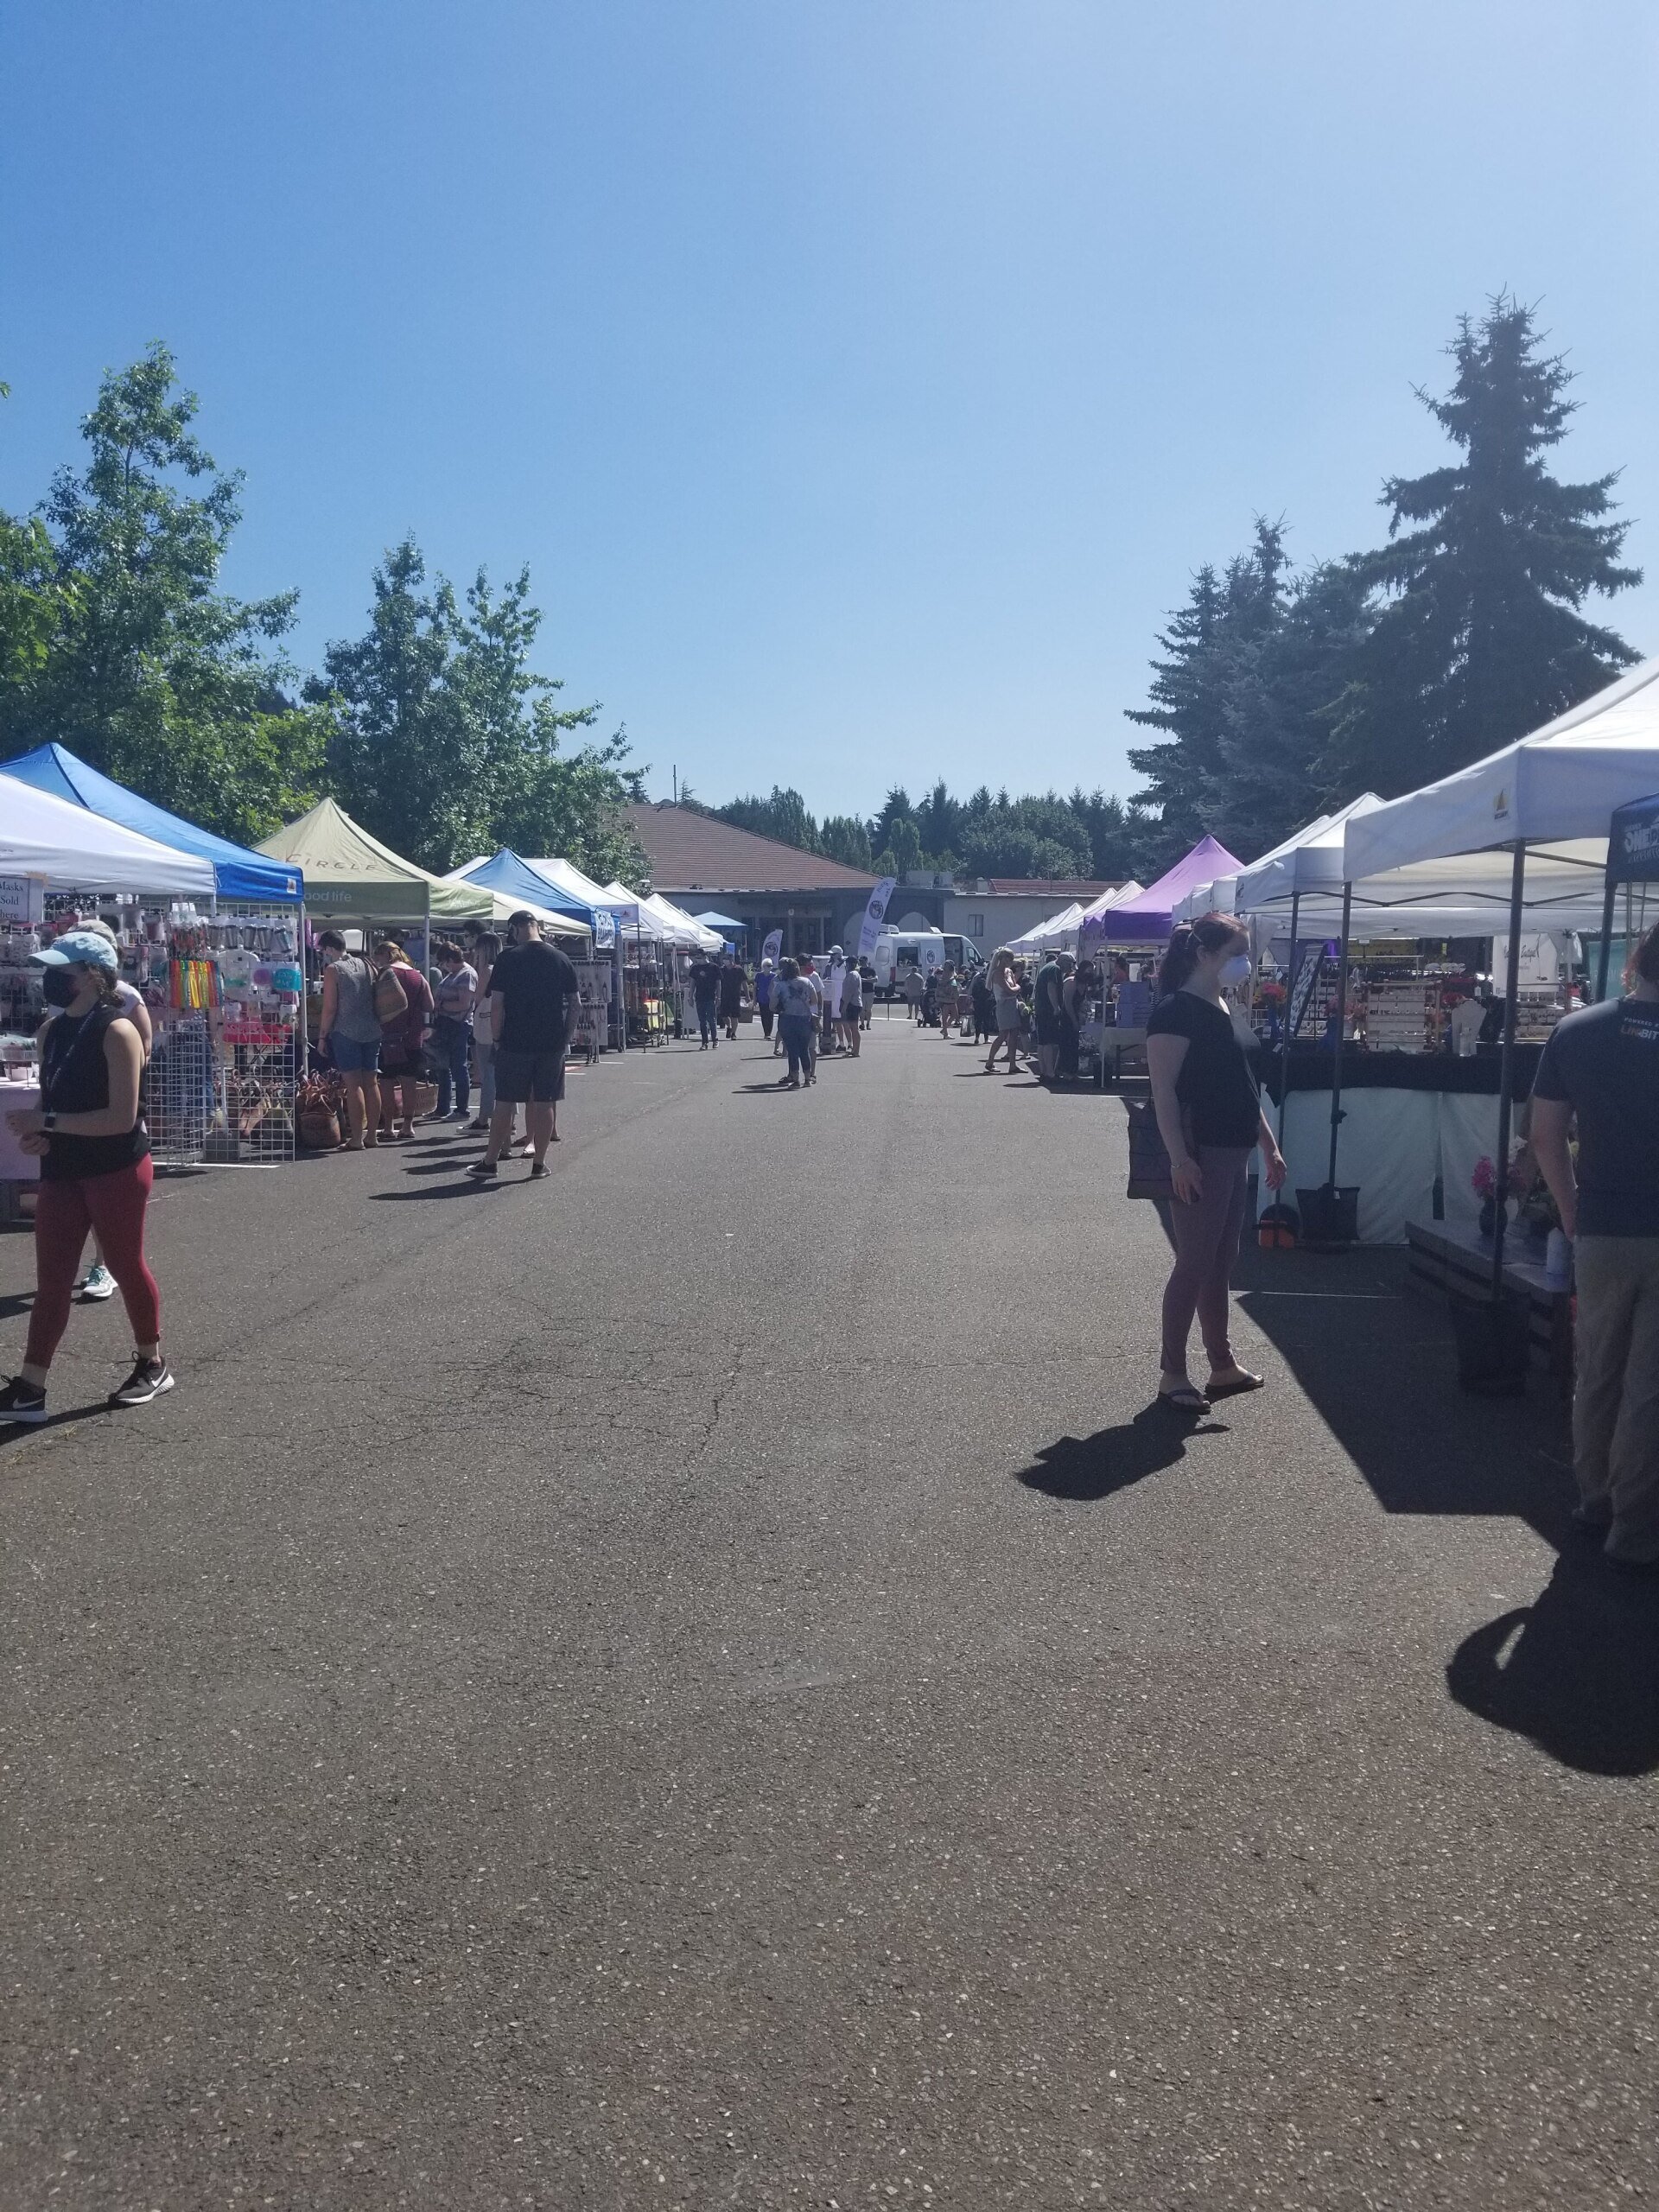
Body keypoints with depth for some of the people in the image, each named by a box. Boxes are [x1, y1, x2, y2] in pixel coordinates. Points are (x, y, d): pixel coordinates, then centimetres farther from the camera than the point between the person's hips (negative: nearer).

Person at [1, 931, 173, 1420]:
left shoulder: (116, 1032, -17)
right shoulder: (51, 1029, 7)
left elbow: (122, 1117, -22)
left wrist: (47, 1122, -22)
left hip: (117, 1169, -7)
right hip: (63, 1170, 7)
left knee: (126, 1266, 8)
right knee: (51, 1278, 6)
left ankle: (152, 1364, 27)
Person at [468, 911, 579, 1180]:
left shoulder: (508, 959, -6)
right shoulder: (561, 958, 3)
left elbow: (497, 1004, -9)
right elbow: (576, 1002, 6)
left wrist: (496, 1038, 1)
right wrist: (566, 1034, 14)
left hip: (515, 1042, -2)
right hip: (553, 1043, 2)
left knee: (504, 1102, 5)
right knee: (545, 1102, 6)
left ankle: (490, 1161, 12)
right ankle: (539, 1163, 9)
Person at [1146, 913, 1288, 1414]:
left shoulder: (1221, 1011, 15)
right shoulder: (1176, 1011, -13)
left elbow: (1242, 1087, 21)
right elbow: (1164, 1091, -19)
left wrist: (1269, 1148, 20)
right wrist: (1179, 1158, -26)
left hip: (1231, 1154, 9)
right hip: (1199, 1156, -9)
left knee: (1220, 1264, 15)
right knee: (1194, 1264, -4)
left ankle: (1222, 1366, 24)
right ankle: (1172, 1374, 5)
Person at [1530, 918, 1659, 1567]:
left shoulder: (1574, 1031, -2)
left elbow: (1546, 1138, 0)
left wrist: (1573, 1216, 9)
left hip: (1602, 1232, 2)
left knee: (1598, 1375, 17)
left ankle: (1597, 1505, 27)